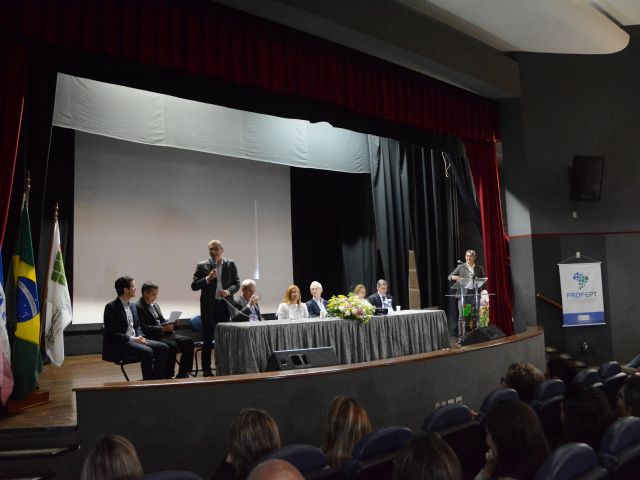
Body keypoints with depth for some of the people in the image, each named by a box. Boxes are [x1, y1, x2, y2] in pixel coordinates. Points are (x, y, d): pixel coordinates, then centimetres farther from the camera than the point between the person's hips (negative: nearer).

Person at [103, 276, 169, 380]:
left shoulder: (132, 306, 15)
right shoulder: (111, 307, -9)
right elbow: (111, 333, -15)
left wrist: (140, 337, -2)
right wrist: (132, 339, -19)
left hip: (134, 339, 8)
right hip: (118, 344, -8)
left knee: (163, 348, -10)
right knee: (147, 352, -31)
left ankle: (157, 379, -8)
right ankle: (148, 380, -18)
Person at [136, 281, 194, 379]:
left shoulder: (155, 305, 21)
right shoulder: (138, 307, -8)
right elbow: (143, 328, -18)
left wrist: (168, 325, 3)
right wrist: (162, 329, -22)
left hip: (164, 334, 9)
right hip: (152, 337, -9)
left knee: (188, 341, -10)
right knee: (172, 345, -33)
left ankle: (182, 374, -7)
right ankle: (167, 376, -18)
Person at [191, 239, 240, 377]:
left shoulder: (230, 264, 6)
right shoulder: (202, 266, 1)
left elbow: (237, 283, 8)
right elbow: (194, 286, -2)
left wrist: (228, 291, -12)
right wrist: (208, 278, -17)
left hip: (225, 305, 2)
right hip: (209, 307, -1)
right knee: (208, 339, 4)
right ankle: (206, 370, 11)